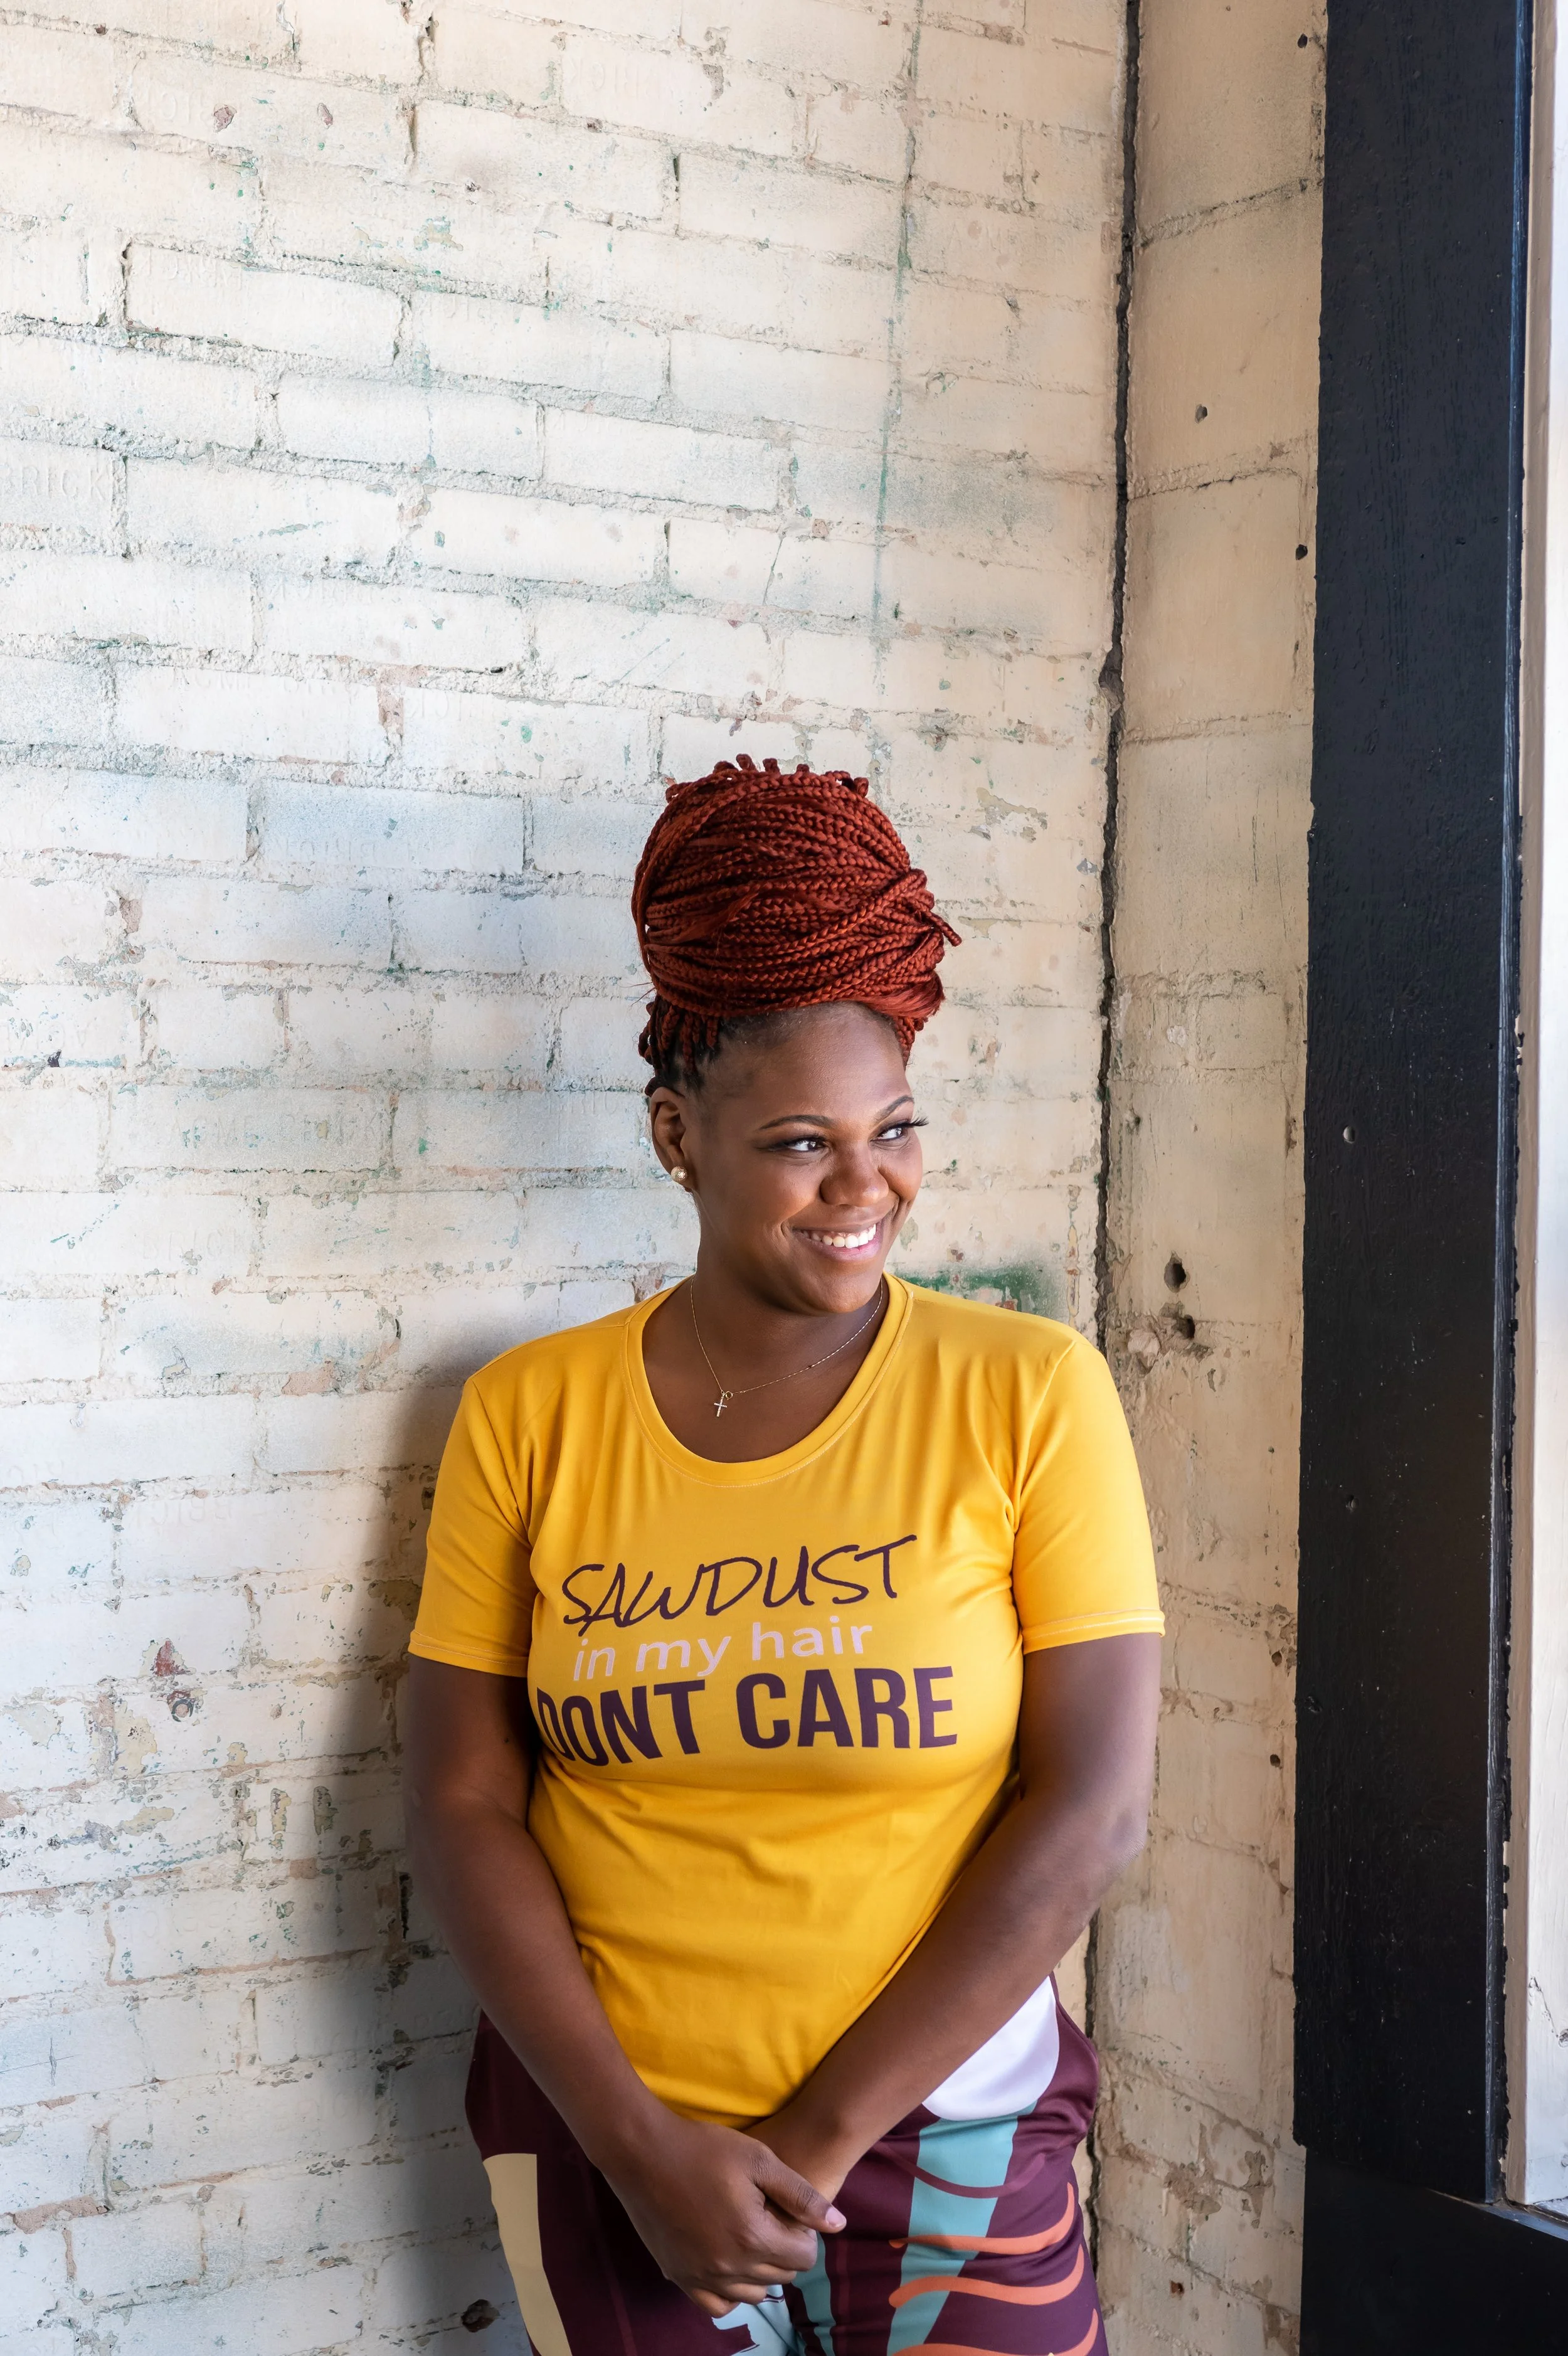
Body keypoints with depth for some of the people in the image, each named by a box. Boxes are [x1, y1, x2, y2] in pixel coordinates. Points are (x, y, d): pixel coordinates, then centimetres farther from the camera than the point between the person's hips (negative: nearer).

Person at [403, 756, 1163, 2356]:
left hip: (949, 2140, -1)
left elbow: (1090, 1806, -11)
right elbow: (462, 1806, -3)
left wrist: (822, 2133, -12)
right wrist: (637, 2138, -11)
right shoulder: (528, 1418, -3)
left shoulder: (1028, 1395, -8)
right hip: (609, 2141, 1)